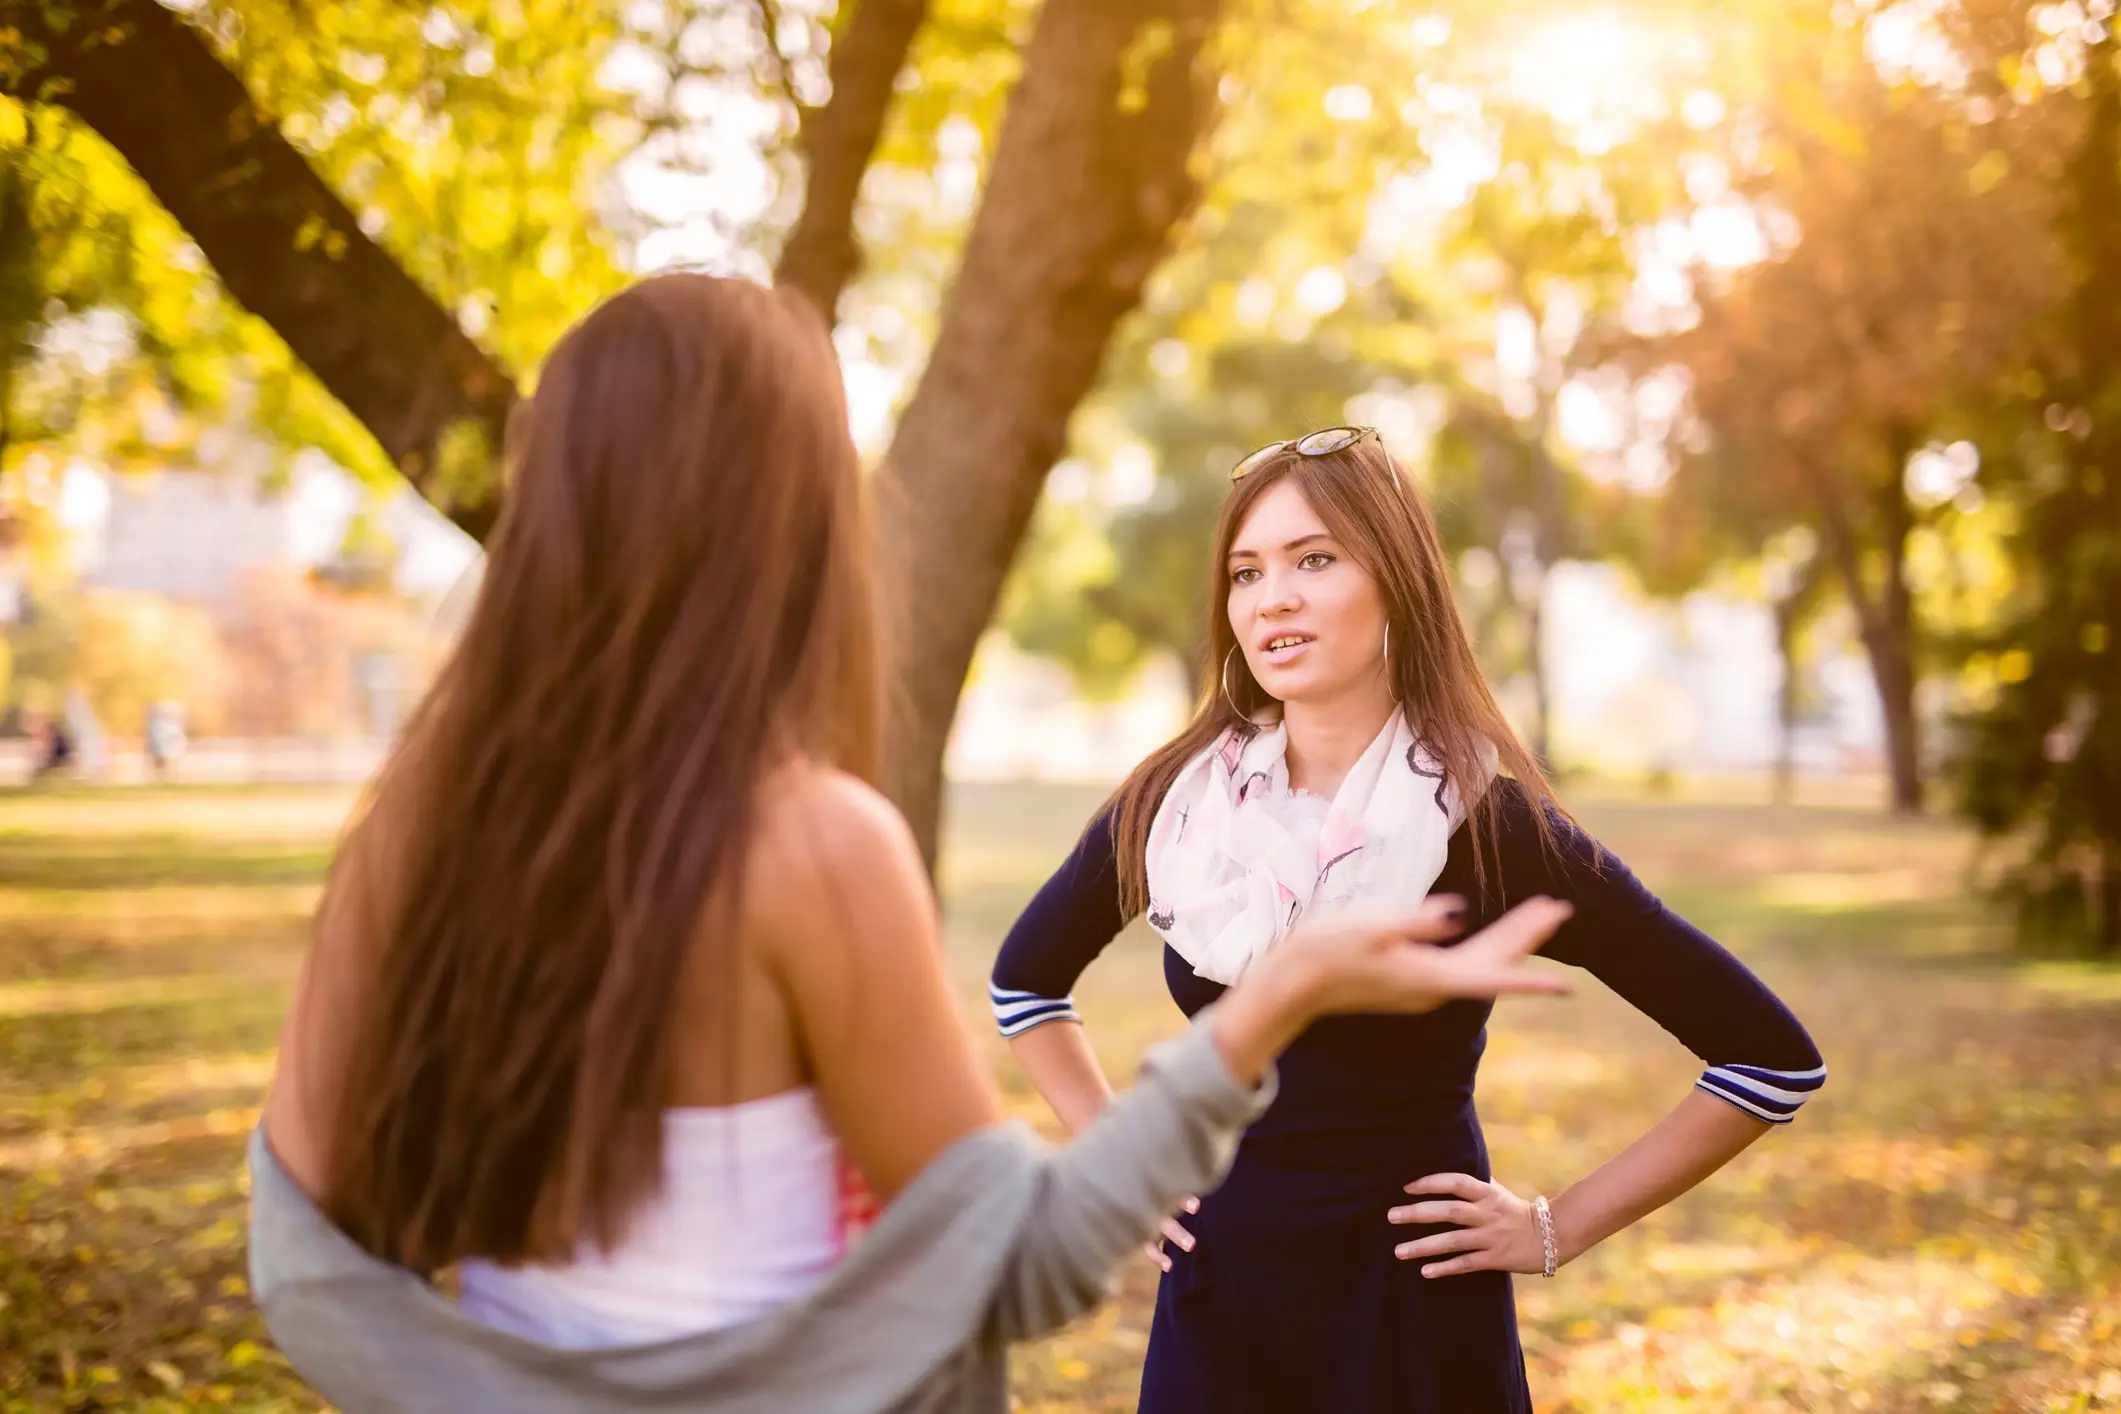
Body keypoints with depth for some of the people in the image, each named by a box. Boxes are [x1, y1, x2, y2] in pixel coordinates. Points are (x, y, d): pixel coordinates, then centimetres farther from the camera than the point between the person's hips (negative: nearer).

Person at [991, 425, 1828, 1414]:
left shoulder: (1492, 827, -13)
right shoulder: (1172, 804, -3)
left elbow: (1771, 1057, -10)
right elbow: (1024, 978, 16)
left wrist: (1558, 1229, -8)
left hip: (1412, 1320, -3)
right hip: (1211, 1308, 3)